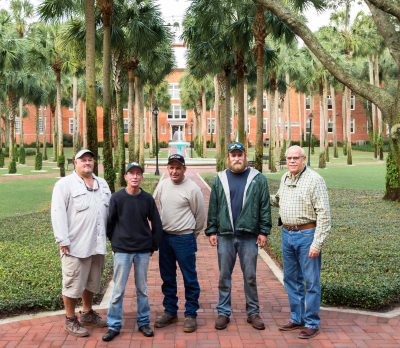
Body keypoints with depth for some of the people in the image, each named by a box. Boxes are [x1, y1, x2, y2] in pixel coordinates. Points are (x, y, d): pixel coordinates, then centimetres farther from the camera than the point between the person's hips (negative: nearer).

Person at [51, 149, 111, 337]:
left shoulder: (102, 183, 13)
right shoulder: (64, 184, -7)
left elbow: (110, 209, 18)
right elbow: (58, 214, -13)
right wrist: (63, 241, -18)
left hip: (97, 243, 6)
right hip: (76, 245, -6)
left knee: (92, 281, 18)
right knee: (73, 283, 3)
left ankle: (87, 313, 35)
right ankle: (70, 320, 17)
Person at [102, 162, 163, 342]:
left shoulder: (147, 198, -2)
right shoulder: (117, 198, -7)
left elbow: (156, 224, 5)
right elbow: (110, 223, 0)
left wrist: (153, 245, 7)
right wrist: (115, 242, 5)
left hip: (143, 251, 2)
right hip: (122, 250, -2)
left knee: (142, 288, 11)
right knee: (118, 289, 3)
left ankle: (144, 322, 24)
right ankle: (114, 325, 14)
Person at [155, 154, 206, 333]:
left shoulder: (192, 188, -12)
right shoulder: (162, 185, 4)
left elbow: (200, 215, -4)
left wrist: (191, 234, 5)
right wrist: (163, 230, 16)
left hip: (184, 238, -5)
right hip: (164, 237, 6)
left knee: (190, 278, 1)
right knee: (167, 278, 14)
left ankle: (191, 314, 13)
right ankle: (170, 311, 28)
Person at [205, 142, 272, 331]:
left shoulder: (258, 179, 1)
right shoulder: (220, 179, 6)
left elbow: (265, 207, 0)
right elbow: (213, 207, 7)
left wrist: (263, 232, -4)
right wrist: (211, 231, 3)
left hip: (249, 237, -1)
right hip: (225, 236, 2)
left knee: (250, 276, 7)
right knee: (224, 276, 9)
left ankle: (253, 312, 20)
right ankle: (223, 312, 19)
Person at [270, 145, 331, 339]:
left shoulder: (314, 179, -13)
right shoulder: (285, 178, 9)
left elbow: (324, 213, -15)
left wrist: (317, 243, -19)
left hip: (306, 235, -7)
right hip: (287, 234, 7)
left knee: (311, 281, 3)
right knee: (291, 279, 16)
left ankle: (312, 323, 15)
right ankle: (297, 318, 30)